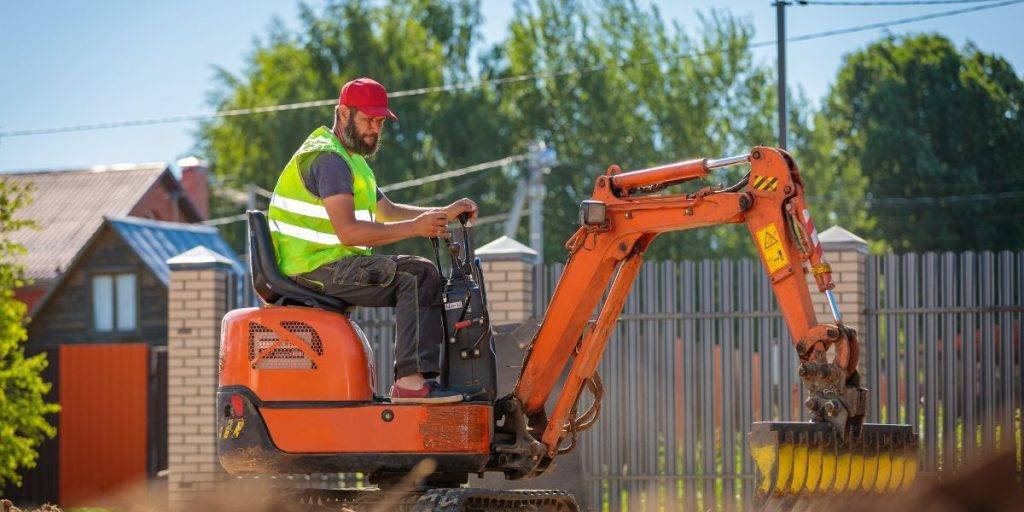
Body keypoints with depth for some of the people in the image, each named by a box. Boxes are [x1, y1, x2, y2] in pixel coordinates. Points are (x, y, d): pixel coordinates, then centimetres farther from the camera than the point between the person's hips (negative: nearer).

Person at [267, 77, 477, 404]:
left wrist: (444, 214, 16)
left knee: (423, 275, 10)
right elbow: (349, 231, -24)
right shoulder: (328, 159, -14)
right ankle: (411, 382, -30)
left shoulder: (350, 160, 22)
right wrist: (414, 227, -22)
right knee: (419, 277, -20)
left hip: (337, 262, 11)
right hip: (318, 268, -11)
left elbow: (388, 211, 29)